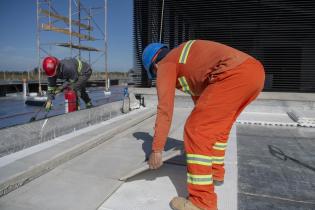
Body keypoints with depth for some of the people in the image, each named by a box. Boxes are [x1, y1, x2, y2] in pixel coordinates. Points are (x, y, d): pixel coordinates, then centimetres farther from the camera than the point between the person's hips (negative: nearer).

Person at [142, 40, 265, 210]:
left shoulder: (165, 65, 7)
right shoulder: (187, 60, 34)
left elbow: (165, 109, -2)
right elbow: (199, 94, 46)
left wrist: (157, 149, 5)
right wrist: (205, 123, 60)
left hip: (236, 75, -10)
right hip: (254, 72, 10)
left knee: (196, 130, -6)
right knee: (218, 125, 26)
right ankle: (215, 172, 40)